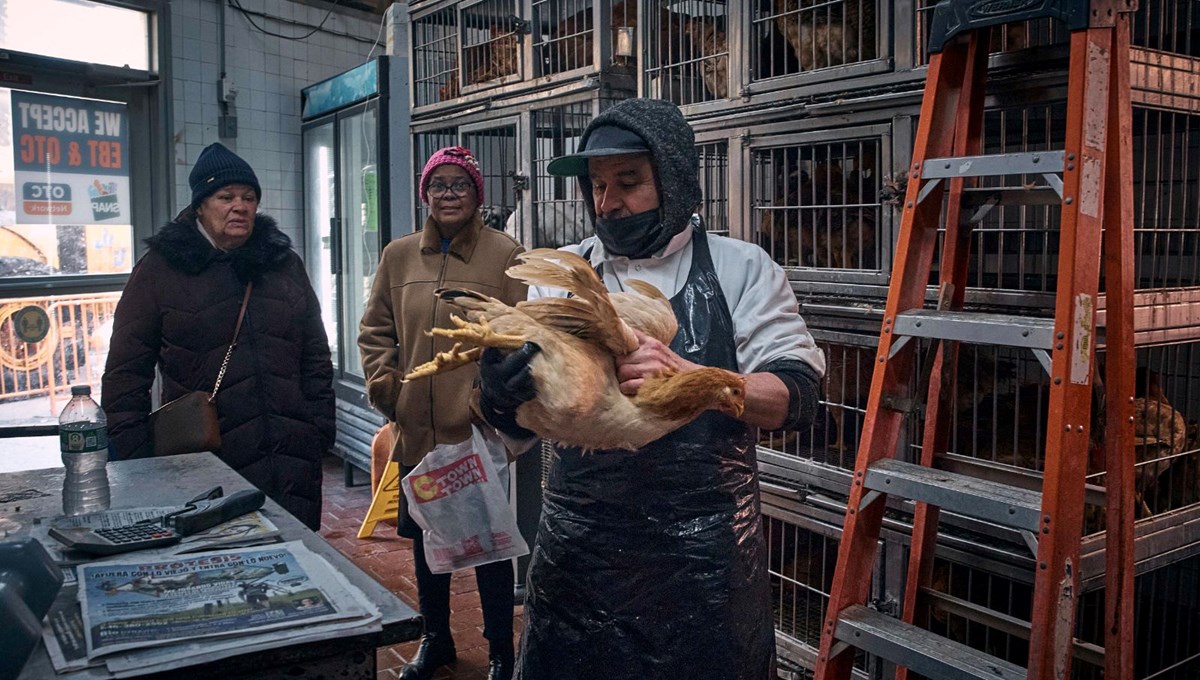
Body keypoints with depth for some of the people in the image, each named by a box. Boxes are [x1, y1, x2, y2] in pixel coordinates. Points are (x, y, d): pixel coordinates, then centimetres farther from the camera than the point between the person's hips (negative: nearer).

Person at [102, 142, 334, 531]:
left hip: (293, 460, 3)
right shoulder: (160, 269, 2)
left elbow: (316, 358, 15)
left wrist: (320, 430, 7)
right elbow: (126, 372, 1)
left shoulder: (285, 263, 12)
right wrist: (134, 458, -3)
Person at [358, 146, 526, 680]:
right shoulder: (399, 256, 7)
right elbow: (375, 330, 14)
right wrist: (384, 384, 2)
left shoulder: (505, 255, -7)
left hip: (480, 433, -4)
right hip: (417, 431, 5)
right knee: (424, 539, 18)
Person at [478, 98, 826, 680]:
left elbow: (796, 395, -10)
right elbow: (521, 427, 3)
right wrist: (500, 397, -21)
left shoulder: (740, 270, -1)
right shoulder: (562, 275, 6)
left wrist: (690, 378, -28)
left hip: (704, 555, -2)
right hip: (578, 549, 2)